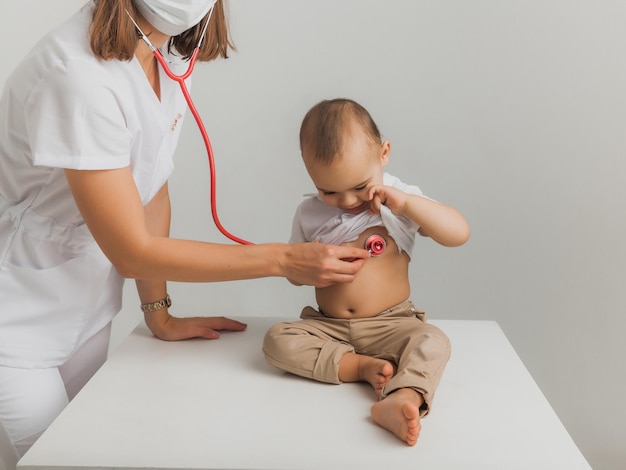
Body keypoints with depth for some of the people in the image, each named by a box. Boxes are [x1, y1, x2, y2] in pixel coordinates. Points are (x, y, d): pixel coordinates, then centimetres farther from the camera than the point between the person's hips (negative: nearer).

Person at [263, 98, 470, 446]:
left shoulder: (401, 200, -4)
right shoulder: (309, 214, 2)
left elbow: (460, 233, -15)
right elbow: (295, 274, 11)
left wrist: (406, 202, -26)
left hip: (391, 324, -2)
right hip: (327, 327, 3)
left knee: (433, 341, -31)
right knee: (277, 340, -21)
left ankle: (400, 399, -53)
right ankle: (362, 367, -23)